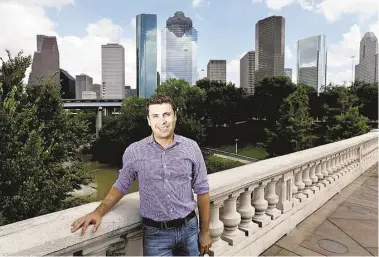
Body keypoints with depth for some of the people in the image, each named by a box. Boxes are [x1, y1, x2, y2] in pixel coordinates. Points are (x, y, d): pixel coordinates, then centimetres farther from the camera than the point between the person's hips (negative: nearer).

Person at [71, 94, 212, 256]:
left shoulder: (191, 147, -8)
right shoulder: (134, 151, -10)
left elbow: (201, 190, -1)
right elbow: (121, 186, 4)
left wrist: (205, 231, 2)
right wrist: (99, 212, -11)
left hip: (189, 228, 2)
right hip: (155, 233, -2)